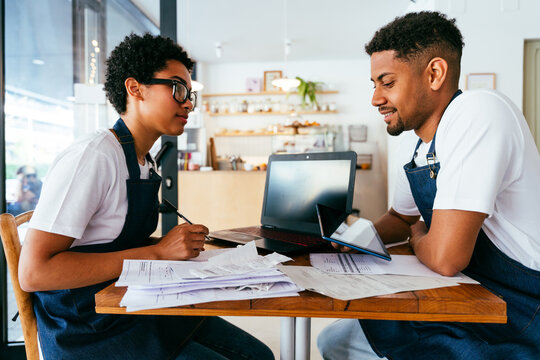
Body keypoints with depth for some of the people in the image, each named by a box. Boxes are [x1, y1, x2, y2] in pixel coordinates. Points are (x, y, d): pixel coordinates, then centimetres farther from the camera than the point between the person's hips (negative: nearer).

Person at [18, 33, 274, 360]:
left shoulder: (145, 163, 9)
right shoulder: (92, 157, -19)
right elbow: (33, 271, -23)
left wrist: (182, 244, -2)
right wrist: (158, 251, -23)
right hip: (90, 331, -8)